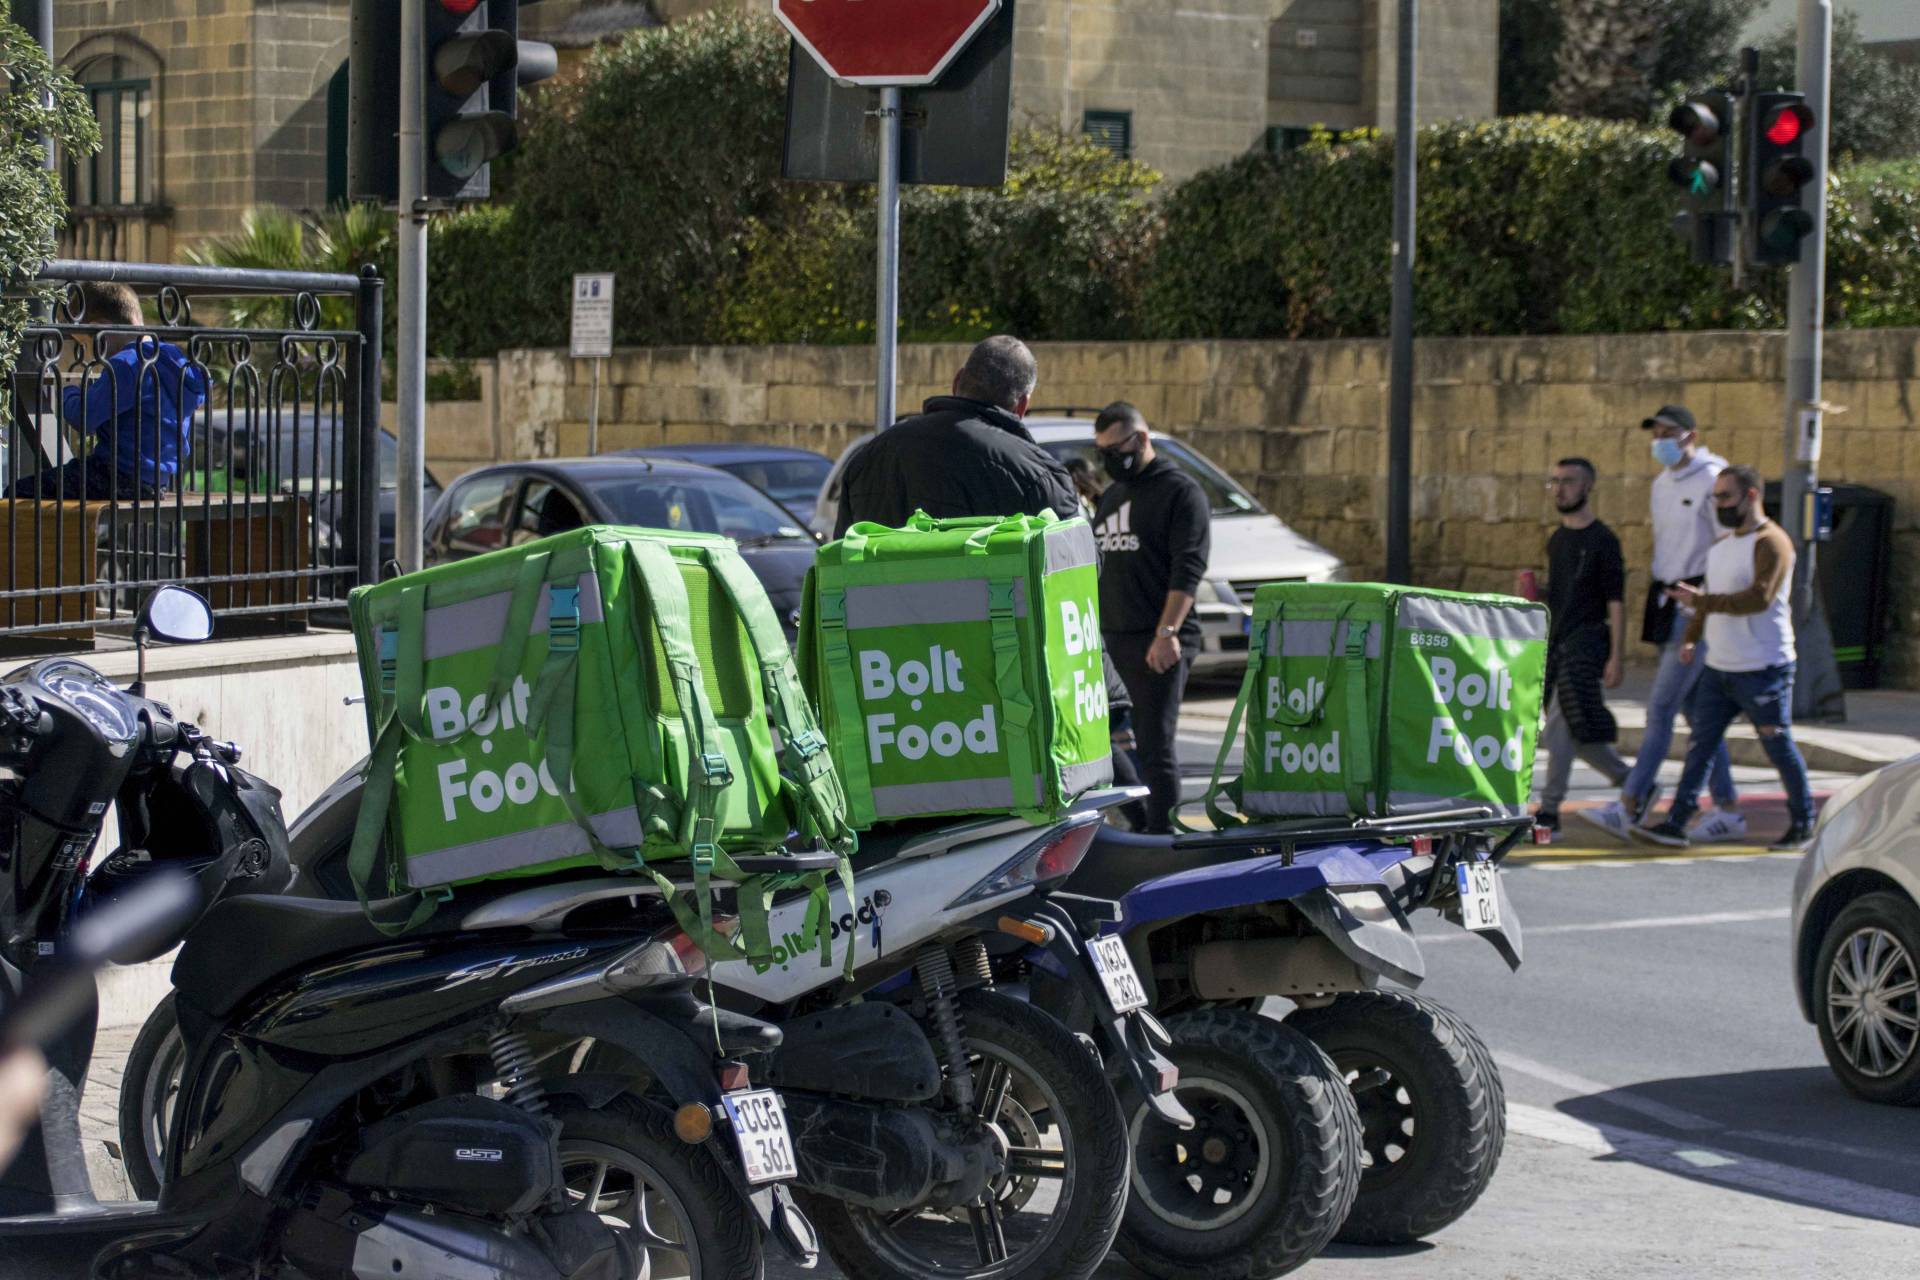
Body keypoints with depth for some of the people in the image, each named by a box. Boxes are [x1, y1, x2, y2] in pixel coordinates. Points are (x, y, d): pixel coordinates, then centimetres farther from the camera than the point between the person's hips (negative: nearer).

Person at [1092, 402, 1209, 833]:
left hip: (1159, 644, -7)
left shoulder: (1180, 491, -4)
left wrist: (1166, 632, -21)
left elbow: (1187, 569, -13)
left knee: (1155, 744, -10)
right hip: (1113, 637, 7)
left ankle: (1161, 832, -10)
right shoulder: (1113, 495, 21)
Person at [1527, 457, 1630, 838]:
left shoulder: (1602, 541, -7)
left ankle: (1549, 811, -12)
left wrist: (1616, 657, -15)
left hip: (1587, 640, -8)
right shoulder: (1557, 540, 16)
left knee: (1559, 728, -15)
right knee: (1575, 733, 9)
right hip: (1556, 643, 8)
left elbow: (1616, 601, -10)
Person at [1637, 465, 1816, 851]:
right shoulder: (1721, 546, 16)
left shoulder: (1771, 543, -13)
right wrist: (1691, 637, 13)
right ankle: (1675, 824, -1)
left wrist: (1701, 601, -26)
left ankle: (1804, 824, 15)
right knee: (1701, 745, 2)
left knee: (1779, 747, 1)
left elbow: (1758, 598, -24)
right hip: (1718, 668, 8)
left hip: (1764, 670, -8)